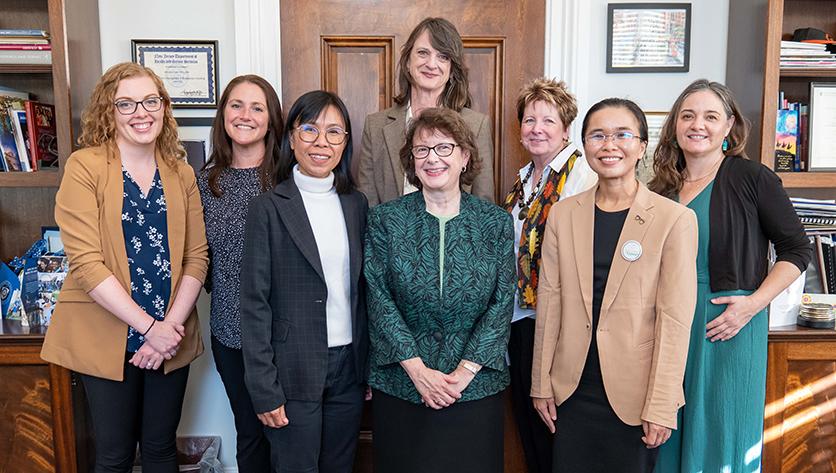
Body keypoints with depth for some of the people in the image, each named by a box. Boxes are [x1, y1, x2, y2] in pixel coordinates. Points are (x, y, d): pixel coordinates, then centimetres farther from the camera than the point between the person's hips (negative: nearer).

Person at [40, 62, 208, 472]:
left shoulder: (181, 173, 4)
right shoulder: (84, 167, -8)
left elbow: (196, 257, 1)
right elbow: (86, 262, -15)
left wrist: (171, 326, -10)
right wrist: (149, 326, -17)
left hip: (170, 338, 3)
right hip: (107, 339, -3)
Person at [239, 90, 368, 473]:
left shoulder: (356, 204, 6)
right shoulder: (269, 208, -7)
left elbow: (362, 289, 10)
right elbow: (254, 301, -8)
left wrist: (370, 367, 8)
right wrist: (264, 389, -11)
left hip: (349, 367, 4)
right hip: (294, 371, -4)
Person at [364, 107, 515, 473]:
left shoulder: (496, 223, 0)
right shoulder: (384, 220, -2)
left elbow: (502, 303, -4)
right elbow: (379, 300, -7)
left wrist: (465, 371, -12)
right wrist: (418, 370, -13)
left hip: (475, 385, 1)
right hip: (400, 384, 0)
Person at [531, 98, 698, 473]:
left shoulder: (675, 219, -8)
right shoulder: (563, 214, 2)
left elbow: (675, 318, -9)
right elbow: (549, 302, 3)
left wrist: (661, 406, -10)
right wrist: (541, 384, 5)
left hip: (634, 395, -3)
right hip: (573, 389, 3)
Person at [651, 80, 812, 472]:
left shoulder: (752, 178, -6)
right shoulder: (662, 187, 7)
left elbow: (797, 249, -3)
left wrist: (754, 302, -14)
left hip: (729, 325, -4)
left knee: (723, 432, 8)